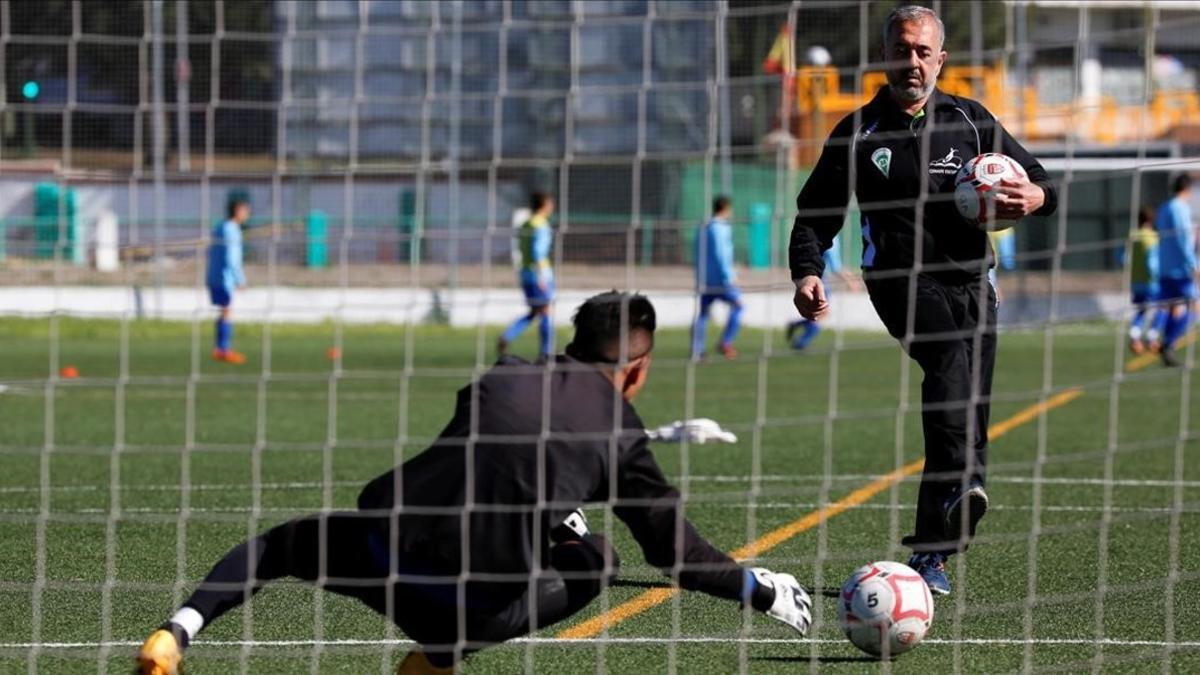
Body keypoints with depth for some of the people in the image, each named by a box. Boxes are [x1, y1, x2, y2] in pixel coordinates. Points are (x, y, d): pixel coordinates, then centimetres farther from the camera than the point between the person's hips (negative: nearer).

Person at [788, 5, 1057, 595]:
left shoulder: (969, 121, 13)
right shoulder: (859, 133, 9)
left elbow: (1037, 180, 18)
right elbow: (815, 214, 14)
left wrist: (1034, 197, -7)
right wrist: (807, 272, -4)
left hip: (968, 279, 3)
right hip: (899, 279, -3)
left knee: (970, 421, -1)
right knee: (950, 350, -35)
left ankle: (930, 554, 9)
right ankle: (962, 482, -56)